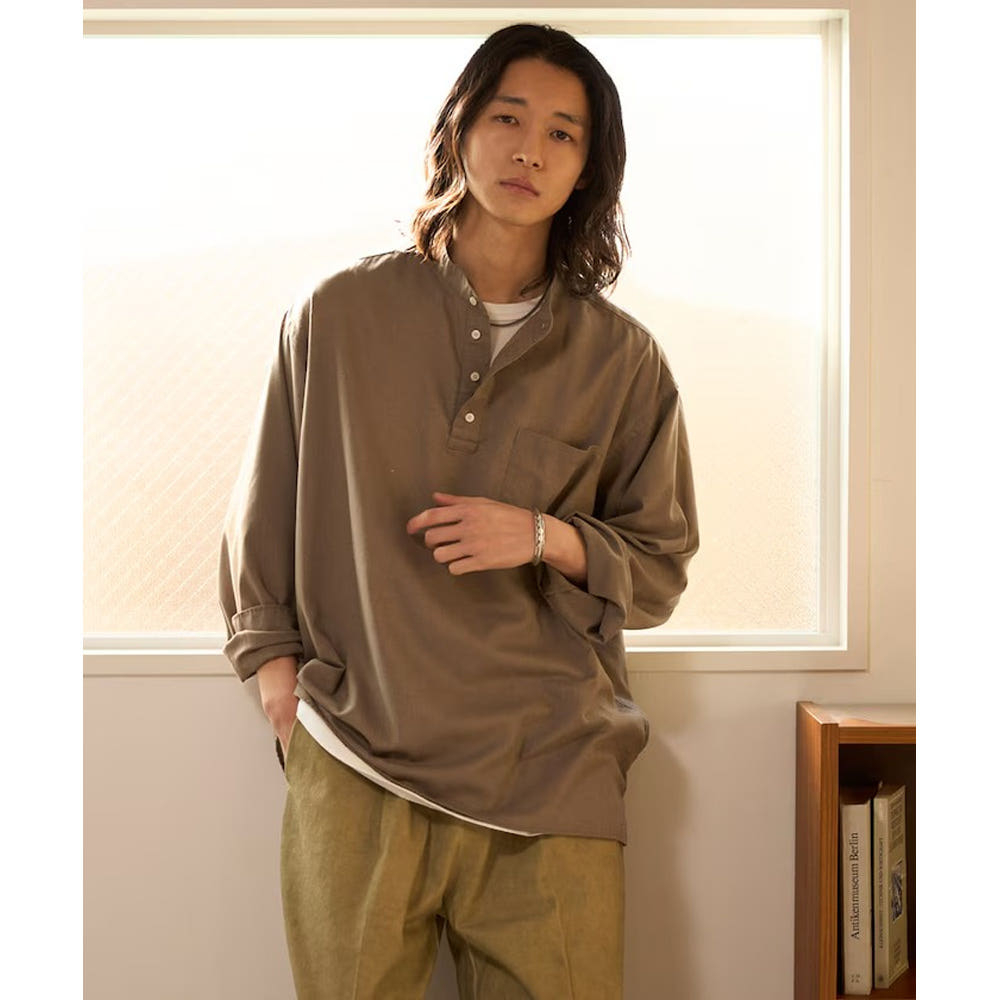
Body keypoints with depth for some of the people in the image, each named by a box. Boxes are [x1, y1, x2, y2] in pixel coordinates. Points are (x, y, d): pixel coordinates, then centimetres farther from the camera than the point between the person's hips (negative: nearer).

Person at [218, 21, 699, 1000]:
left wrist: (546, 539, -7)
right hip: (353, 762, 0)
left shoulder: (621, 358, 4)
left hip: (549, 771, 1)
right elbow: (262, 515, 13)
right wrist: (272, 661, 7)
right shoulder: (338, 315, 4)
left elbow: (660, 566, 10)